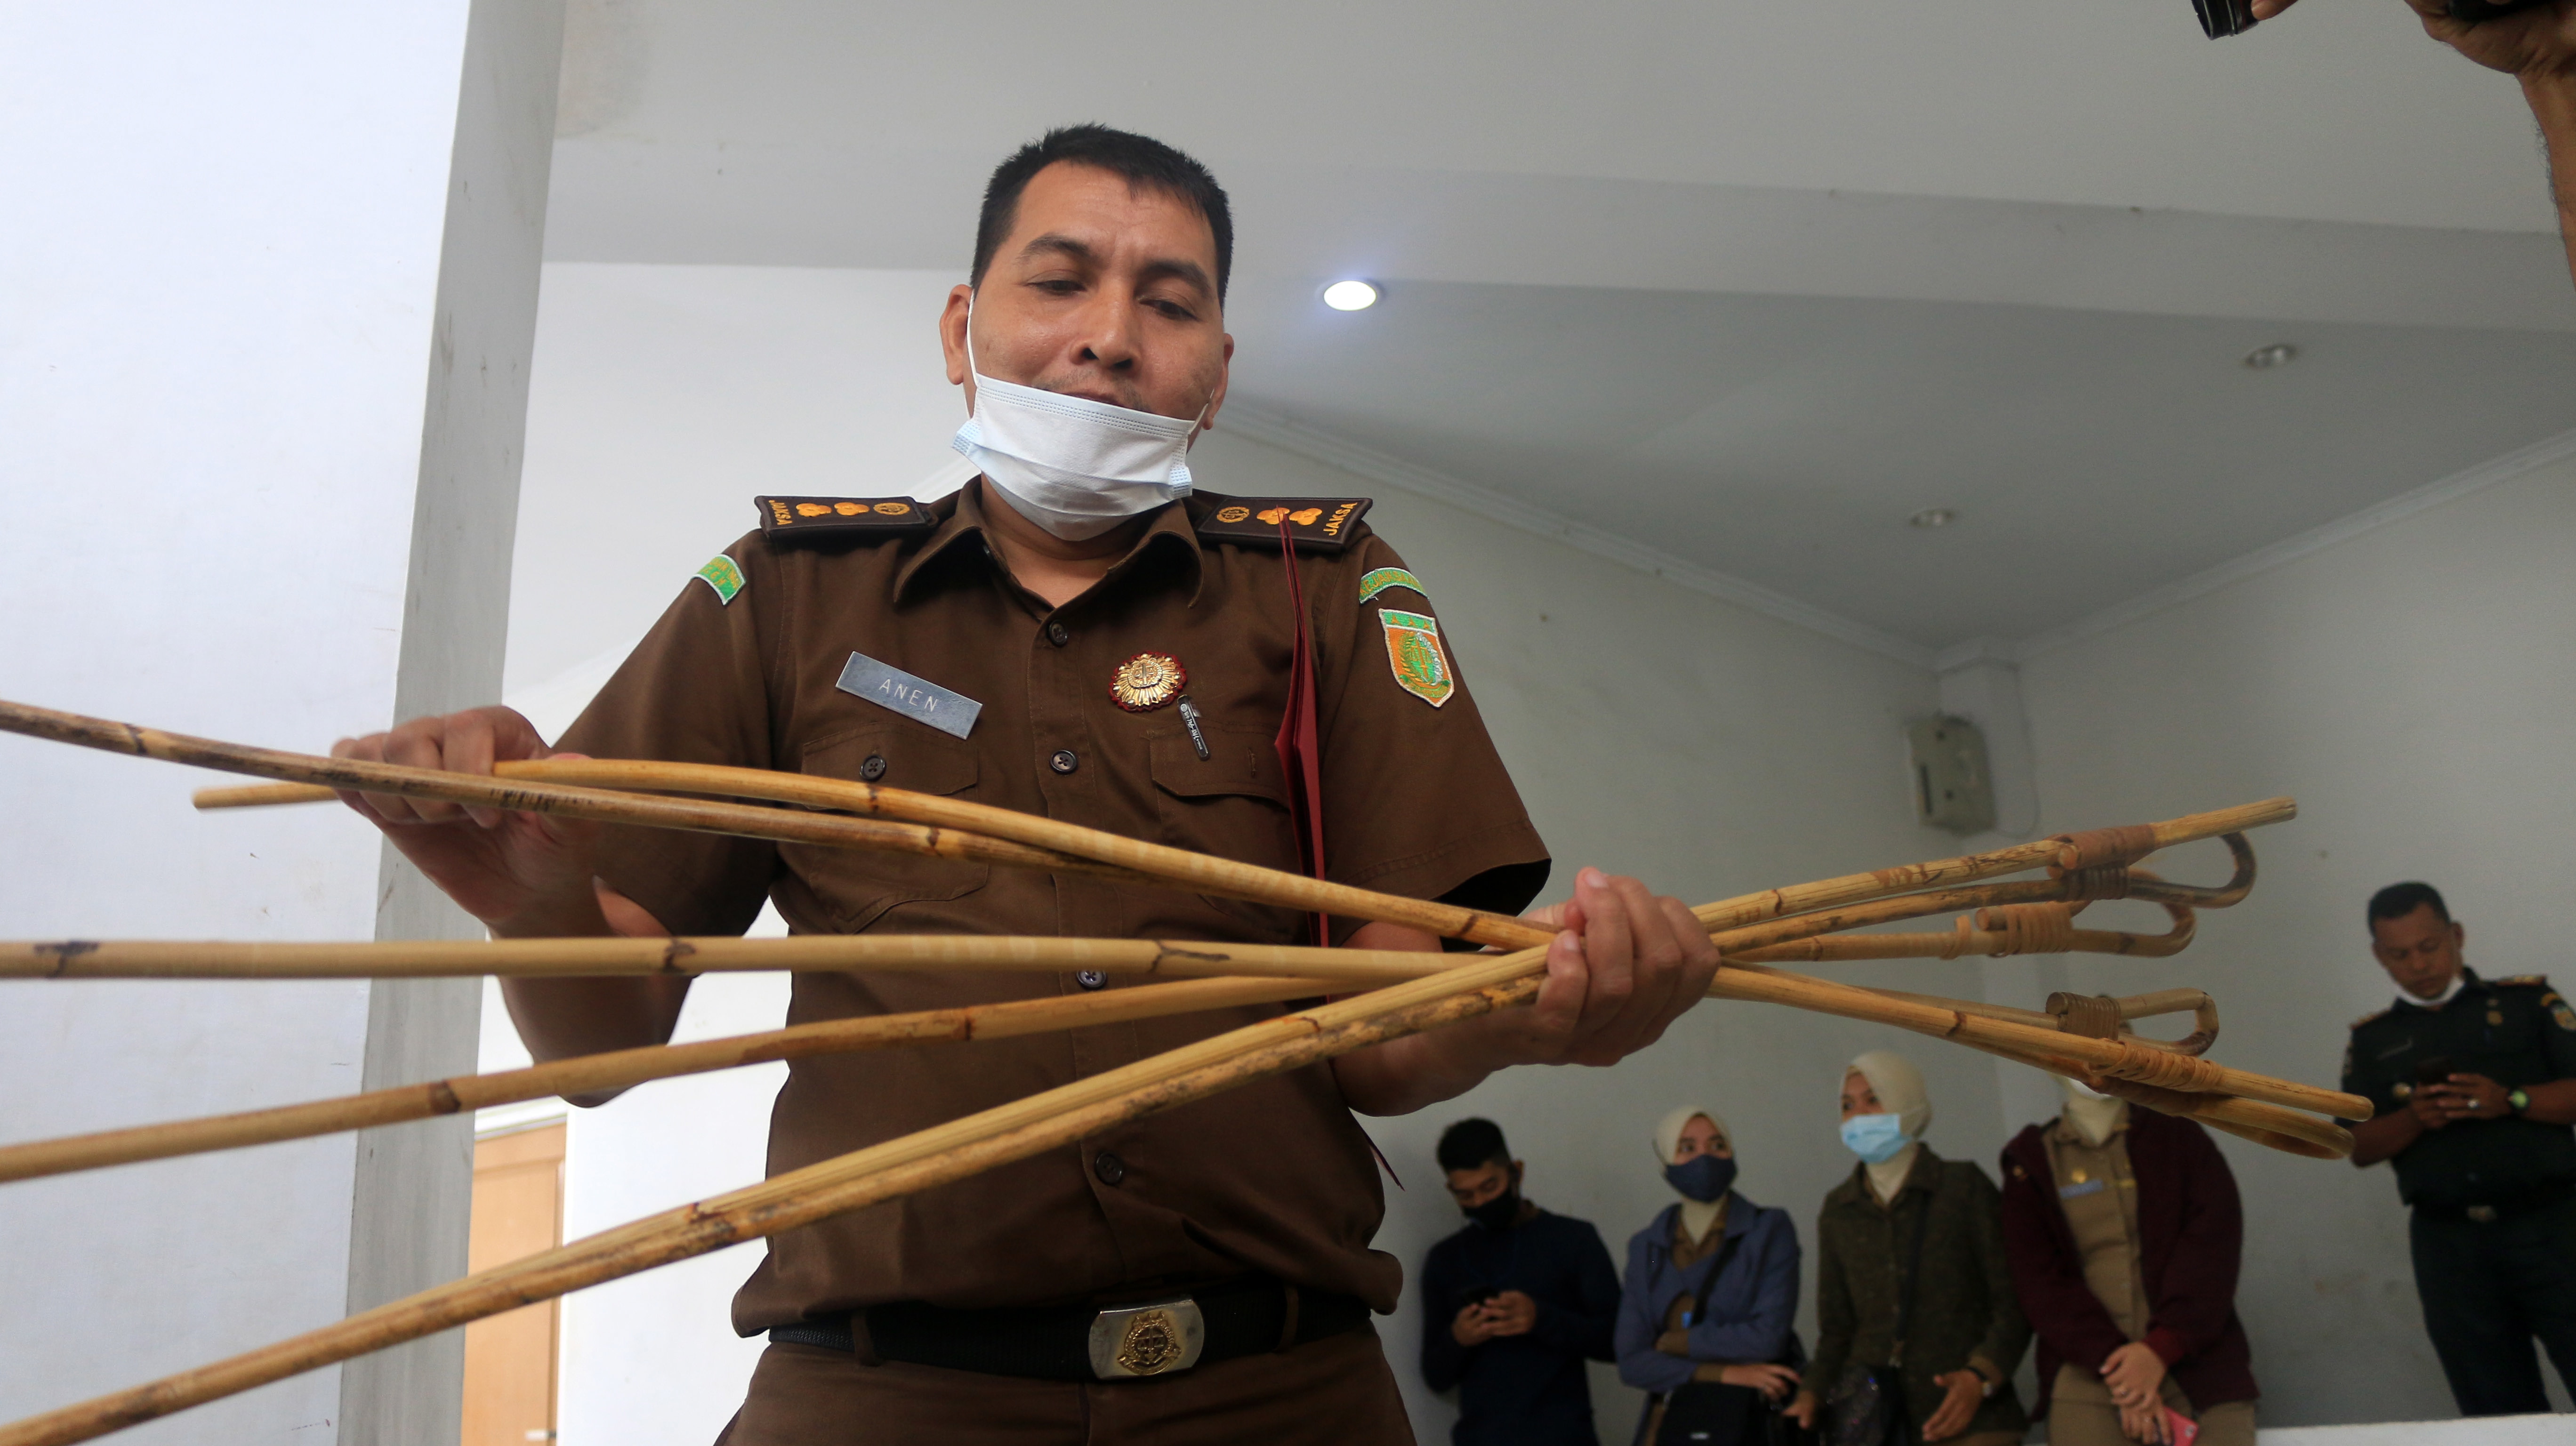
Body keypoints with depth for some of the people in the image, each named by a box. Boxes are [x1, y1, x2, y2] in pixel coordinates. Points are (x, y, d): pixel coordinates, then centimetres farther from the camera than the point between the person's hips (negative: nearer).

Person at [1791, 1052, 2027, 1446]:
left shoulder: (1964, 1187, 5)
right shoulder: (1838, 1212, 13)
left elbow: (2014, 1302, 2)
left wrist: (1981, 1377, -13)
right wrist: (1812, 1395, 0)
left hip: (1966, 1410, -2)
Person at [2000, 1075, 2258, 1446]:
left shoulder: (2177, 1135, 11)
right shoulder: (2031, 1162, 10)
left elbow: (2213, 1246, 0)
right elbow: (2040, 1280, 2)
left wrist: (2162, 1348, -12)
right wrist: (2111, 1361, -12)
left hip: (2194, 1356, 1)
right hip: (2087, 1366, 0)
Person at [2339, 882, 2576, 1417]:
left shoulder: (2528, 1000, 5)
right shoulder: (2371, 1040, 11)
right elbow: (2359, 1147, 6)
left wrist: (2511, 1101, -17)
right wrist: (2414, 1118, -12)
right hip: (2449, 1244, 2)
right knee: (2499, 1414, 7)